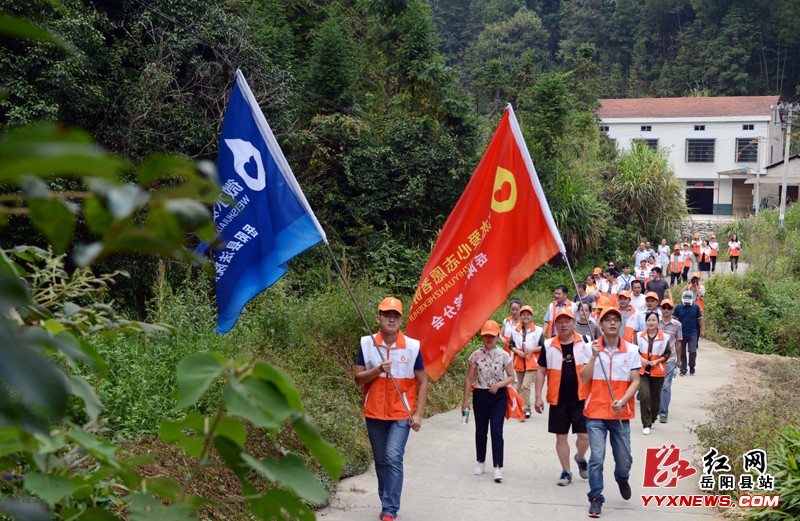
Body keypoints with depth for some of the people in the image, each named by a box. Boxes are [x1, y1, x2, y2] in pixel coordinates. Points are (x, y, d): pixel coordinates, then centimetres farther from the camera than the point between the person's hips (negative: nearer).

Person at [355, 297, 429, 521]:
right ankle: (386, 503, 29)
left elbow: (422, 382, 1)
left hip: (401, 414, -3)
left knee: (394, 458, -15)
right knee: (381, 462, 13)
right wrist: (378, 370, -20)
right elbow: (358, 378, -1)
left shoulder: (412, 346, -5)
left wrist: (418, 414, -6)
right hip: (374, 413, 3)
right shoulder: (366, 343, -1)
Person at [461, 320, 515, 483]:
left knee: (496, 431, -9)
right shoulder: (476, 356, -1)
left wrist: (498, 384, -15)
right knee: (481, 431, 12)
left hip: (498, 396, -2)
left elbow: (511, 377, 3)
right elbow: (469, 379, 3)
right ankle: (481, 462, 28)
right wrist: (465, 399, 1)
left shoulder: (503, 355, -3)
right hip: (480, 395, 2)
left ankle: (498, 467, -9)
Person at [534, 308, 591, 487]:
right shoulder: (549, 346, 2)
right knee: (561, 437, 6)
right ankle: (566, 472, 20)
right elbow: (541, 372, 5)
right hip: (558, 399, 1)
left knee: (584, 435, -3)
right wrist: (538, 397, 0)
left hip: (581, 398, -1)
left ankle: (580, 458, 28)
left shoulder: (585, 342, 0)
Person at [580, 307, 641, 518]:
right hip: (596, 413, -1)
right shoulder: (591, 349, 0)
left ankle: (622, 479, 42)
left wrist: (623, 401, -15)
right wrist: (594, 356, -17)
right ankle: (596, 499, 6)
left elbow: (635, 381, 0)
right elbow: (584, 379, -7)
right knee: (596, 458, -7)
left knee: (624, 459, 8)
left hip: (621, 414, 1)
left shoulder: (631, 350, 2)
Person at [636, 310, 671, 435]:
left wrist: (657, 361, -11)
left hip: (658, 371, 0)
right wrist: (641, 359, -8)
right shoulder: (640, 336, 2)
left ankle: (652, 420, 34)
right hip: (643, 371, 0)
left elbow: (667, 353, 4)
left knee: (655, 397, 11)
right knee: (644, 396, -15)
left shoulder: (664, 337, -3)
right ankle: (646, 425, -10)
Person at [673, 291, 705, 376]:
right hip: (681, 334, 1)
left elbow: (700, 319, 6)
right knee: (682, 353, 7)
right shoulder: (678, 308, -1)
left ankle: (692, 367, 14)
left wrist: (702, 330, 1)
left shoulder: (696, 307, 1)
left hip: (692, 334, -1)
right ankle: (683, 369, 18)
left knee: (692, 351, -7)